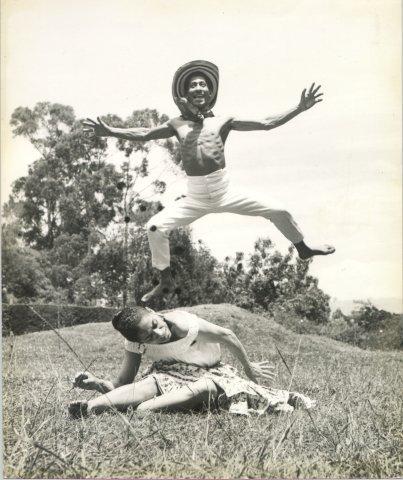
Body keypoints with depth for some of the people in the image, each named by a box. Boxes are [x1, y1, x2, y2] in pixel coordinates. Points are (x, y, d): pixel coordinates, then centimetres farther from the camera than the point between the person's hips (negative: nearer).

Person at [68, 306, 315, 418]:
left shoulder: (184, 324, -30)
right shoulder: (135, 344, -18)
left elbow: (226, 335, -17)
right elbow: (124, 383, -16)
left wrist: (249, 367, -4)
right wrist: (98, 384, -38)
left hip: (209, 373, -2)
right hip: (170, 374, 2)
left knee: (204, 389, -40)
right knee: (150, 384, -35)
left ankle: (144, 409, -56)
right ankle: (94, 406, -49)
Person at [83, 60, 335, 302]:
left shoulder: (223, 122, 4)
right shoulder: (177, 125, 8)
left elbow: (266, 123, 2)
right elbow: (143, 134, 3)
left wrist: (300, 108, -3)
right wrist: (109, 131, -9)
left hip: (226, 193, 0)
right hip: (194, 199, 1)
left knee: (279, 212, -1)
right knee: (155, 227, -13)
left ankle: (303, 248, 30)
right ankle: (166, 281, 8)